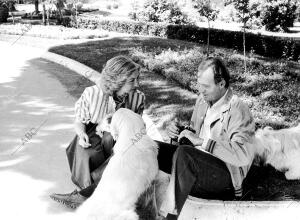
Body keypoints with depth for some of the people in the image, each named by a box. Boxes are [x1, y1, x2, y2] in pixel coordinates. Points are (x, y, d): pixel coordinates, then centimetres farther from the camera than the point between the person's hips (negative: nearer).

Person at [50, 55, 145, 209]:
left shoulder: (138, 98, -5)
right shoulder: (91, 94, -11)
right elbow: (79, 121, 0)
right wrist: (82, 134, -23)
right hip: (95, 136, -1)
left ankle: (82, 194, -22)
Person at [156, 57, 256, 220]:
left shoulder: (238, 111, -15)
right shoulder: (203, 101, 9)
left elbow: (243, 155, -27)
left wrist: (202, 141, -27)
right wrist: (180, 131, -1)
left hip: (225, 176, -7)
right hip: (197, 163, 8)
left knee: (184, 153, -35)